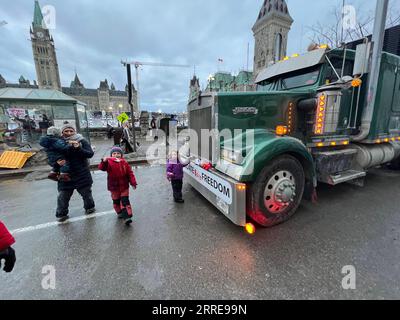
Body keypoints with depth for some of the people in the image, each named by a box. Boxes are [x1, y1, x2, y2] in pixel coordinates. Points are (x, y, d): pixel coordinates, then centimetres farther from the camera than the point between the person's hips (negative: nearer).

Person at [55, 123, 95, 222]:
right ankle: (61, 214, 26)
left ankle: (89, 207, 36)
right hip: (66, 174, 2)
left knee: (86, 193, 13)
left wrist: (78, 148, -29)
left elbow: (90, 154, -14)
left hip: (82, 174, -1)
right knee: (63, 196, 5)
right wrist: (57, 162, -13)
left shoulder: (82, 141, -5)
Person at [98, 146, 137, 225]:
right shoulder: (109, 162, -6)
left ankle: (127, 216, -3)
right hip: (114, 187, 1)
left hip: (124, 186, 0)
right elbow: (101, 168, -23)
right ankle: (120, 213, 37)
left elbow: (130, 173, -2)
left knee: (125, 201, -3)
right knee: (116, 201, 15)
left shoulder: (124, 163, -3)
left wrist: (133, 183, -6)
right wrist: (104, 162, -44)